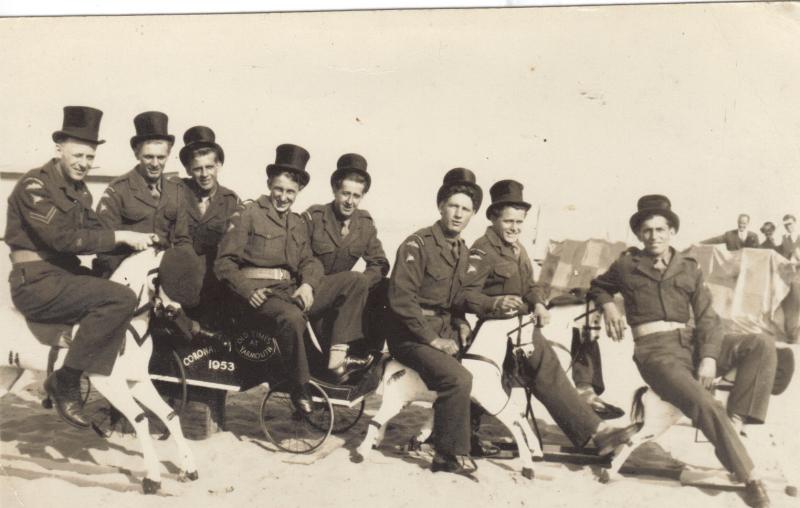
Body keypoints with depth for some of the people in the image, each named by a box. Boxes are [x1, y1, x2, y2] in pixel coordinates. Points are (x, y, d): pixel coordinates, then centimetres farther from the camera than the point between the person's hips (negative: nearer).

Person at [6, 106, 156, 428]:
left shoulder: (79, 191, 17)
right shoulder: (34, 186, -10)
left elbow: (91, 232, 9)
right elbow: (63, 238, -22)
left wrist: (132, 244, -9)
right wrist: (121, 237, -20)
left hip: (66, 275, 9)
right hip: (37, 281, -9)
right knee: (120, 299, -26)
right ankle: (64, 383, -16)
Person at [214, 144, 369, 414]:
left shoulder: (299, 224, 24)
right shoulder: (248, 215, 4)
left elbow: (309, 261, 13)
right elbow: (224, 263, -2)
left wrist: (308, 285, -10)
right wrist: (247, 290, -18)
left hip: (292, 290, 6)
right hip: (261, 292, -6)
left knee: (354, 281, -8)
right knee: (292, 317, -39)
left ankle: (336, 358, -18)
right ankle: (300, 388, -19)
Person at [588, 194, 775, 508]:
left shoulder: (688, 268, 15)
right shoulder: (626, 265, 11)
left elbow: (707, 318, 8)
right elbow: (597, 287, 28)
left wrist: (709, 358, -10)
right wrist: (608, 305, 4)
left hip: (689, 343, 4)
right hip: (655, 351, -4)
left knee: (762, 345, -21)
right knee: (707, 406, -30)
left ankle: (736, 420, -22)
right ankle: (750, 479, -21)